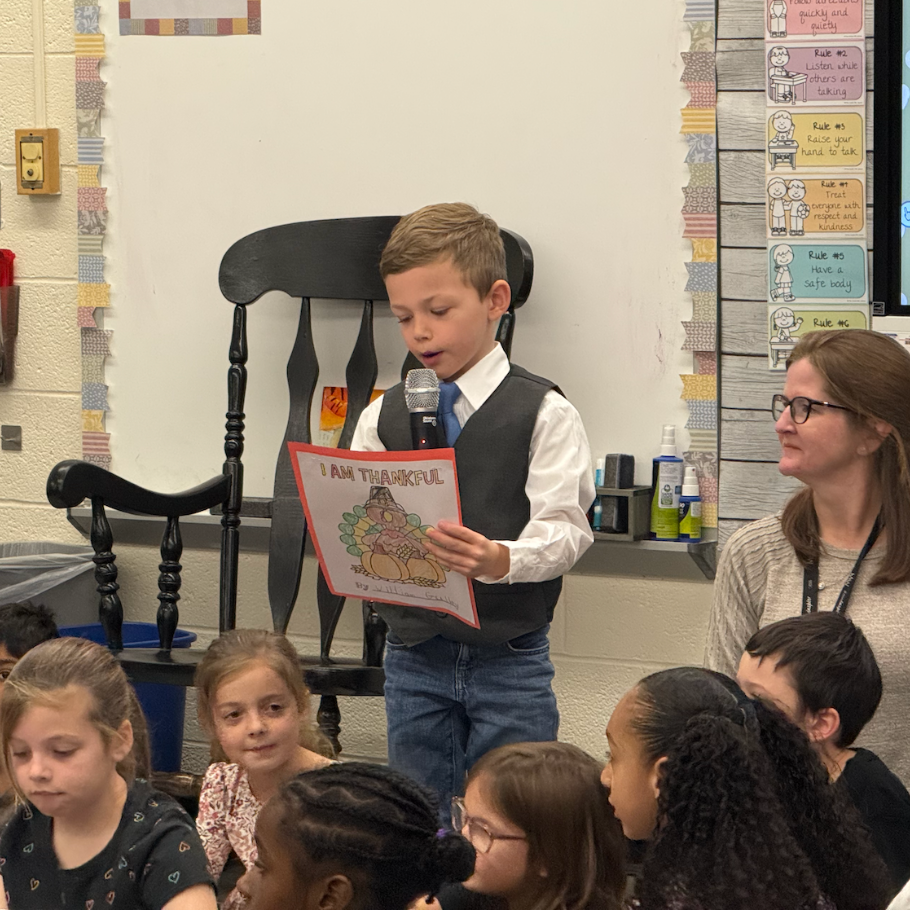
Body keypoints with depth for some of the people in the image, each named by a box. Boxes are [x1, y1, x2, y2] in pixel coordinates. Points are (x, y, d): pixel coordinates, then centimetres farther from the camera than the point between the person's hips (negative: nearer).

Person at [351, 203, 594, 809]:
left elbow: (564, 530, -13)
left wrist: (500, 559, -33)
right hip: (414, 657, 3)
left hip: (510, 657, -3)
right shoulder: (384, 418, 8)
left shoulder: (544, 414, -4)